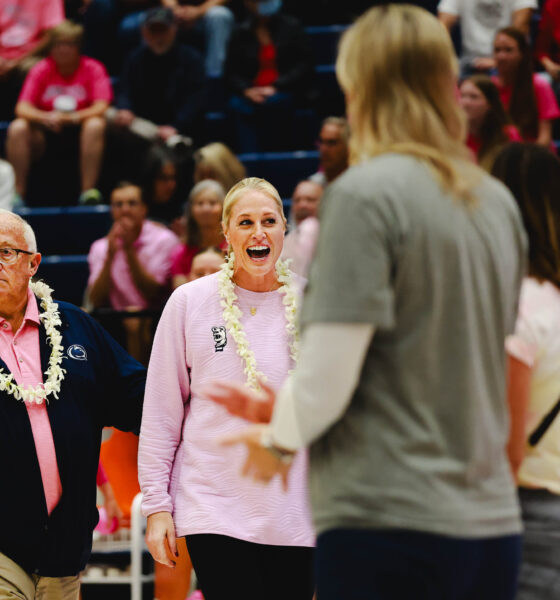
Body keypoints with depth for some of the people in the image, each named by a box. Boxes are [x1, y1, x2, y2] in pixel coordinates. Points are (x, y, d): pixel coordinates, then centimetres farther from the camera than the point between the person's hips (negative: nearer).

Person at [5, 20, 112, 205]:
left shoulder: (93, 69, -3)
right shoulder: (41, 70, 1)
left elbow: (101, 107, -14)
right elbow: (22, 108, -7)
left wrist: (73, 117, -33)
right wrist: (46, 117, -29)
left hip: (79, 130, -1)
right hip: (46, 131, 2)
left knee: (96, 124, -33)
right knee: (18, 128, -26)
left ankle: (89, 191, -35)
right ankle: (18, 193, -26)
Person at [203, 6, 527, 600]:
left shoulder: (365, 194, -10)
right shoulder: (497, 202, 11)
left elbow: (328, 371, -13)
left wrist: (276, 440, 9)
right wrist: (285, 408, 20)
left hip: (388, 522, -7)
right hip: (491, 523, 7)